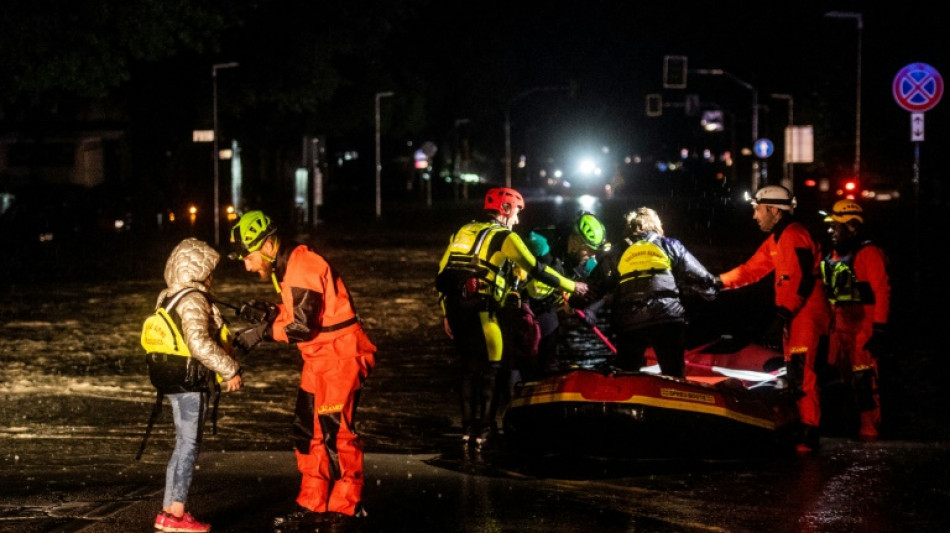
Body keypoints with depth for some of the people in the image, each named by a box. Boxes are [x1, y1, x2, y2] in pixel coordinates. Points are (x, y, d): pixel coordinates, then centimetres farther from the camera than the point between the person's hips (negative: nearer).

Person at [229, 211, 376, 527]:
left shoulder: (303, 267, -20)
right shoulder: (287, 267, 11)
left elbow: (303, 325, -23)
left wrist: (263, 332, -16)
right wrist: (266, 313, 1)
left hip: (340, 356, -10)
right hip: (320, 359, 10)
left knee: (336, 433, -5)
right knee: (307, 432, 12)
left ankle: (347, 507, 5)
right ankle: (313, 504, 17)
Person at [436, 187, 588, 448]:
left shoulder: (463, 231, 21)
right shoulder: (505, 237, 2)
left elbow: (443, 272, 18)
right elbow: (537, 270, 2)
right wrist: (572, 286, 11)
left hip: (454, 304, 6)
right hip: (480, 306, -6)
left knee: (468, 366, 16)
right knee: (489, 369, 2)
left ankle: (468, 428, 18)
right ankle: (484, 431, 0)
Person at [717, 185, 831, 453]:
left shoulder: (794, 237, -15)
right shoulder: (776, 240, 19)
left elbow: (800, 280, -24)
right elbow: (751, 270, 24)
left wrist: (781, 315, -28)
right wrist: (718, 282, 18)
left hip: (806, 316, -11)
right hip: (794, 317, 11)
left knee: (802, 375, -15)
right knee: (795, 374, 13)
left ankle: (809, 435, -17)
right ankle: (801, 428, 18)